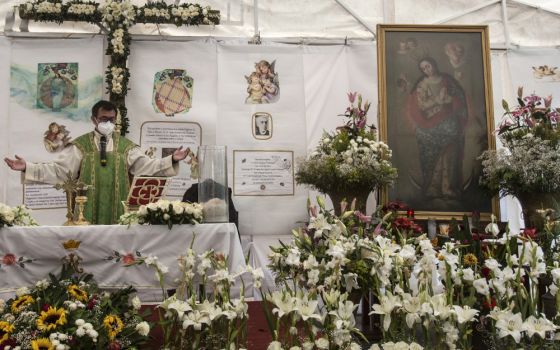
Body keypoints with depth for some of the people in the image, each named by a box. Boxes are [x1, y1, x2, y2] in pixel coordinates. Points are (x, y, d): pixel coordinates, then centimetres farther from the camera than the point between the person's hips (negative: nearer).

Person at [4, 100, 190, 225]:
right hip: (87, 213, -1)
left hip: (117, 213, 1)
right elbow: (58, 169, 0)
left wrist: (171, 160, -14)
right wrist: (27, 167, -11)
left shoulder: (126, 145, 7)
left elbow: (147, 166, -1)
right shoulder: (80, 145, 5)